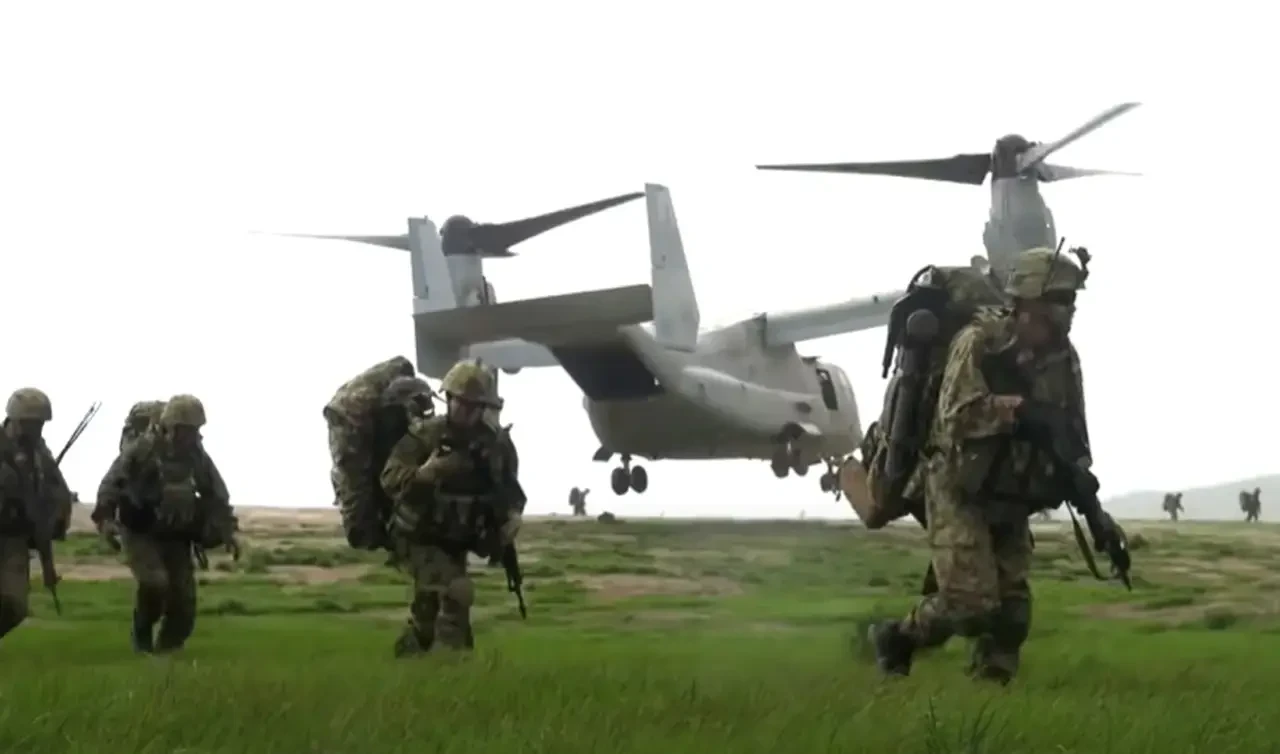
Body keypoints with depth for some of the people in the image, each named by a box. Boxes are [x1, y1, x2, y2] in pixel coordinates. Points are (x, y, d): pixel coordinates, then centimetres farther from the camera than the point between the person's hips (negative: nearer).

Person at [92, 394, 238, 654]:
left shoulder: (197, 456, 0)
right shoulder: (142, 449, -14)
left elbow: (217, 496, 10)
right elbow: (111, 483, -16)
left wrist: (227, 531, 0)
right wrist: (105, 518, -30)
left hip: (175, 537, 4)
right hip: (140, 533, -4)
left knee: (183, 599, -4)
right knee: (155, 582, -25)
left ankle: (166, 648, 15)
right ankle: (142, 633, 2)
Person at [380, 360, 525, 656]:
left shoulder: (496, 444, -5)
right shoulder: (424, 435, -17)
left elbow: (510, 490, 8)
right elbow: (390, 479, -24)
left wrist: (512, 515, -12)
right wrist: (426, 472, -41)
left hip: (456, 542, 6)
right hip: (421, 538, -6)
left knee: (430, 608, 18)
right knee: (456, 593, -25)